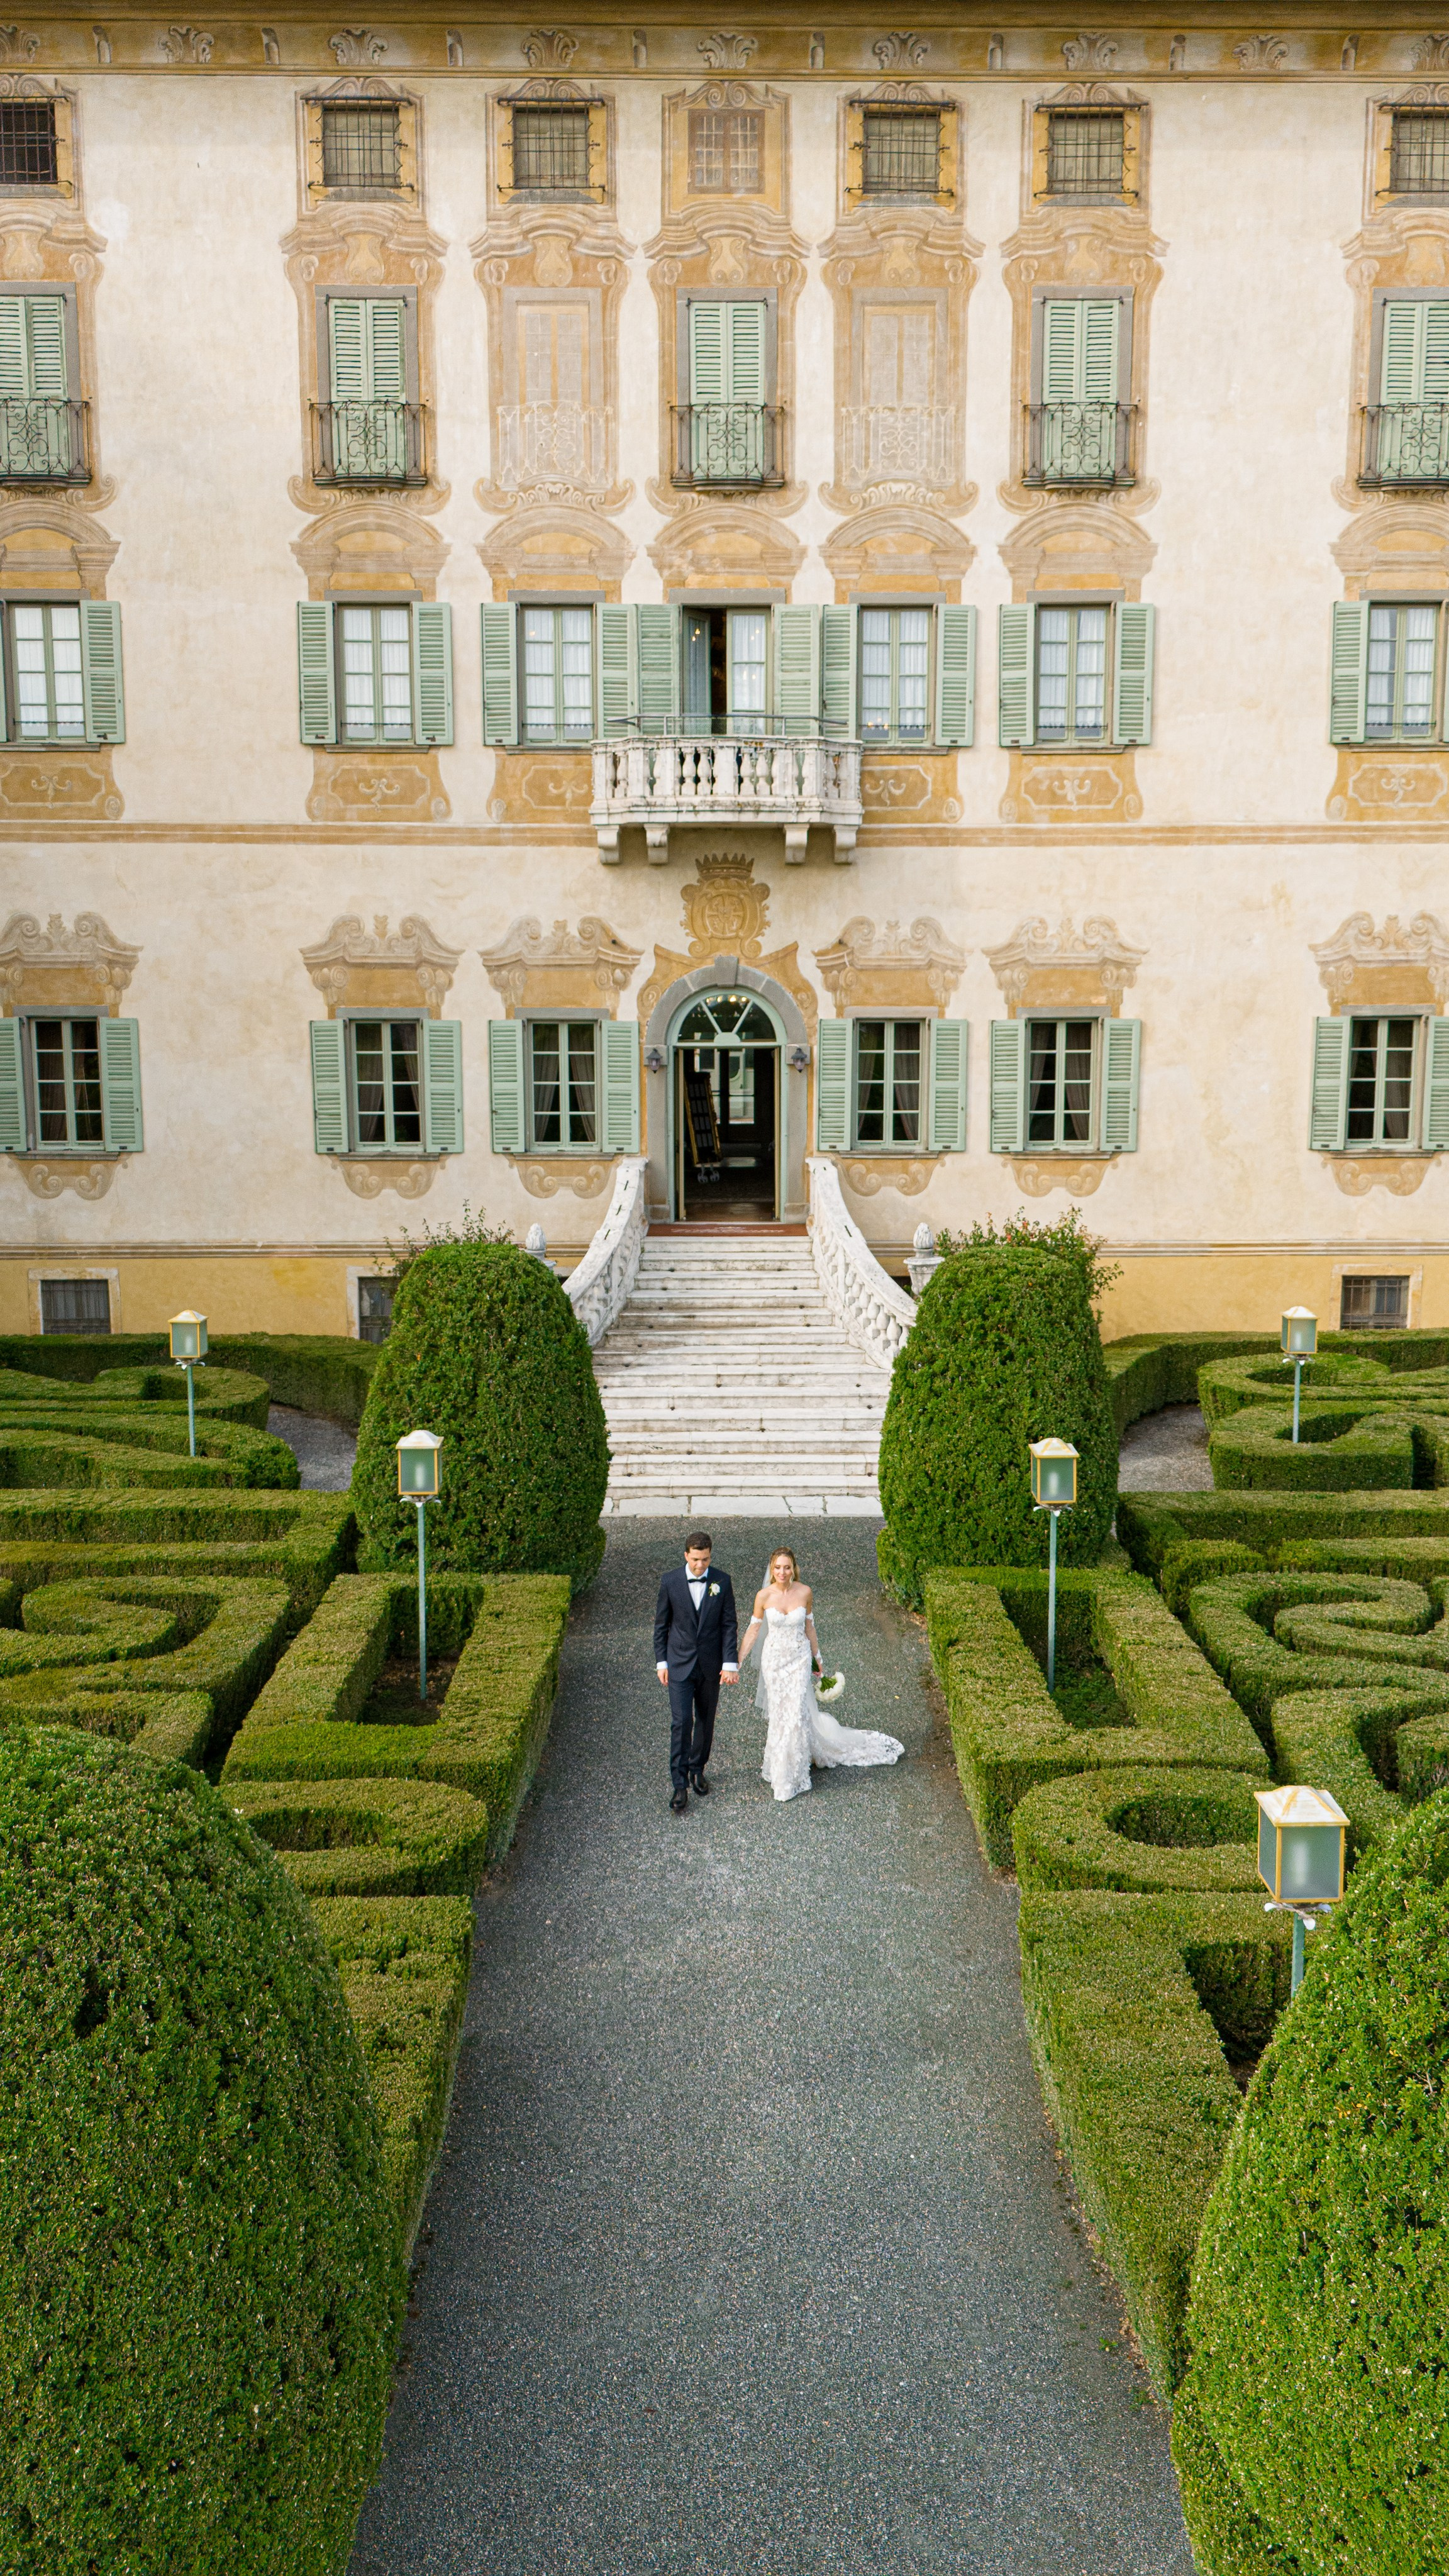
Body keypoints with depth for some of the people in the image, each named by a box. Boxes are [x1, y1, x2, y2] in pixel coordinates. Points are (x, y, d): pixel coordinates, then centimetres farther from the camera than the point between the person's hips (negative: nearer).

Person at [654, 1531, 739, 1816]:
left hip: (711, 1665, 2)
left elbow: (729, 1625, -3)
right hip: (679, 1665, -2)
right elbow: (661, 1625, 1)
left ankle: (697, 1770, 34)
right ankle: (679, 1785, -4)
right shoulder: (671, 1582, -9)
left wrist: (731, 1663, -9)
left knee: (706, 1720, 14)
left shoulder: (722, 1582, -7)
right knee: (681, 1722, -9)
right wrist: (661, 1662, 0)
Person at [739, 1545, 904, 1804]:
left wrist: (817, 1659, 12)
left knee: (797, 1713, -2)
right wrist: (737, 1661, -4)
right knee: (778, 1713, 10)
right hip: (774, 1659, 0)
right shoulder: (764, 1596, -13)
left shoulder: (805, 1592, -10)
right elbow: (753, 1629, -3)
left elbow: (809, 1627, 3)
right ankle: (777, 1767, 30)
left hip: (799, 1658, 0)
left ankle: (792, 1775, 14)